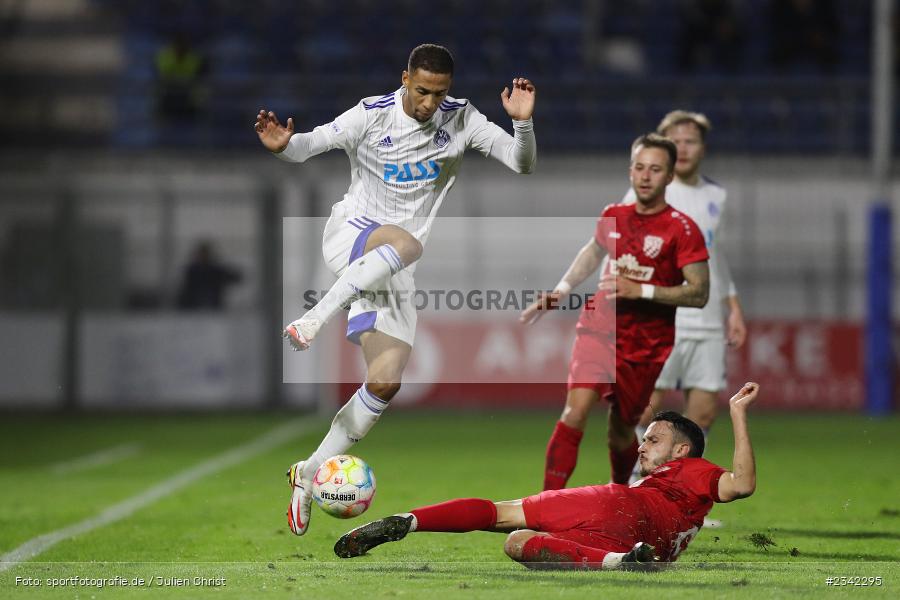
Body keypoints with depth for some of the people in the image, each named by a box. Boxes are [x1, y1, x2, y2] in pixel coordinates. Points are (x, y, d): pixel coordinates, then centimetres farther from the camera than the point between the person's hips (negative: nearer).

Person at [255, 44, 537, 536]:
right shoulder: (371, 116, -9)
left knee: (385, 383, -6)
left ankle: (310, 473, 6)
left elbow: (522, 164, -3)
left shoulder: (461, 120, -1)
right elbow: (309, 146, -9)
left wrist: (522, 123, -23)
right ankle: (315, 318, -37)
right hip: (349, 235, -4)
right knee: (406, 242, -40)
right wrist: (282, 145, -33)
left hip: (393, 271, 4)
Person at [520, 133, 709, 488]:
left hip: (646, 345, -2)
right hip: (600, 327, 2)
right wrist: (561, 291, 19)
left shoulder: (682, 229, -9)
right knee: (575, 411, -19)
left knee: (621, 432, 9)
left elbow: (699, 293, -14)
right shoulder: (613, 217, 5)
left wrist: (642, 290, -21)